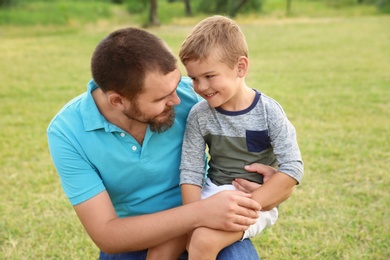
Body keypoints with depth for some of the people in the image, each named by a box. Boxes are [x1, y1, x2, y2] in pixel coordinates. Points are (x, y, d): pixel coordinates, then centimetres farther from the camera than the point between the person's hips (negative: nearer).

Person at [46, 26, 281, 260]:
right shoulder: (68, 133, -18)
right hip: (132, 241, 0)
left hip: (201, 227, 1)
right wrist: (199, 214, -31)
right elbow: (106, 235, -21)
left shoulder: (187, 94, -15)